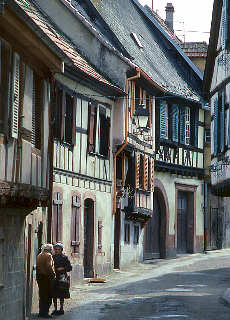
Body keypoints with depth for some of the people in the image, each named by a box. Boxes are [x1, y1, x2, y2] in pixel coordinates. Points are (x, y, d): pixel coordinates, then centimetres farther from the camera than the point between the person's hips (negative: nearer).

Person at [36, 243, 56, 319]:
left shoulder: (39, 255, 14)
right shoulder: (48, 255, -11)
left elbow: (37, 266, 14)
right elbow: (49, 267, -20)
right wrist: (53, 275, -9)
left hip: (39, 276, 9)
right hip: (46, 277, -9)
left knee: (42, 295, 15)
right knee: (47, 295, -4)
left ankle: (41, 312, 19)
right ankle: (44, 312, -5)